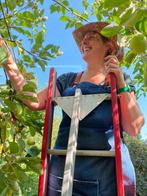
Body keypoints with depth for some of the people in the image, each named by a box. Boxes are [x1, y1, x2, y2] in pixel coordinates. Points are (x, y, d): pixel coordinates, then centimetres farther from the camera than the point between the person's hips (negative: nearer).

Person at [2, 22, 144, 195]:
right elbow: (34, 101, 1)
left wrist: (121, 84, -10)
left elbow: (134, 128, -3)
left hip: (108, 170, -1)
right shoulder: (67, 80, 12)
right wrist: (8, 60, -3)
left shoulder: (121, 80, 6)